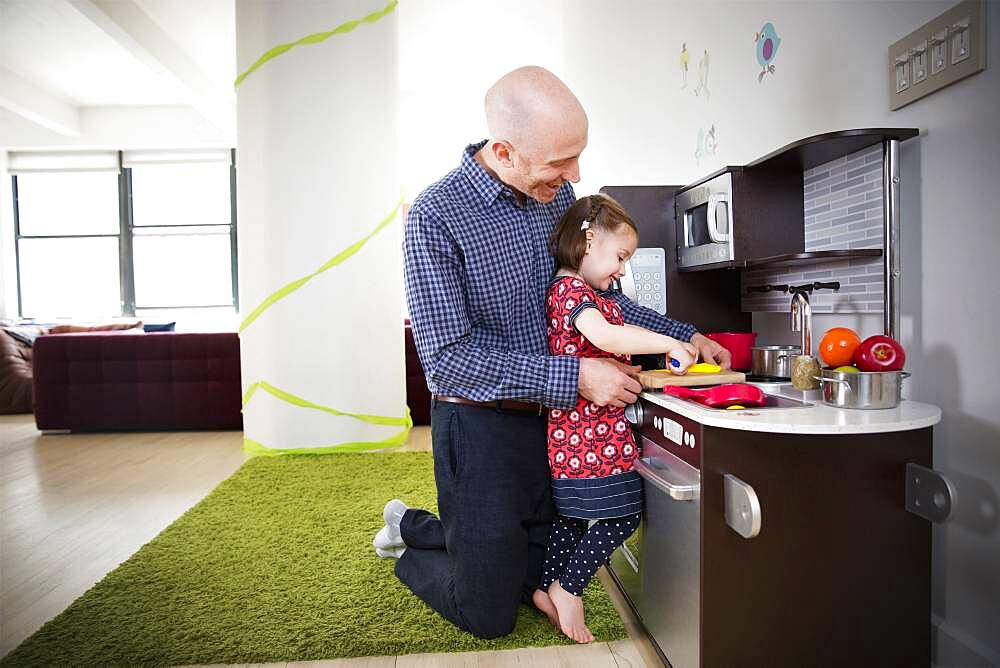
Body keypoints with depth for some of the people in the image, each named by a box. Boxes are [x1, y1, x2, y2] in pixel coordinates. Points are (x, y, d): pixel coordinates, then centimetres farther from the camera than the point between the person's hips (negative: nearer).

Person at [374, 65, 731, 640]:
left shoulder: (556, 194, 2)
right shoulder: (436, 216, -19)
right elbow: (448, 355, -22)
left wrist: (682, 335, 5)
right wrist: (575, 377, -24)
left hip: (551, 420, 7)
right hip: (481, 427, -6)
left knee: (544, 585, 22)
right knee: (490, 615, 8)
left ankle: (417, 526, 41)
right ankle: (408, 541, 36)